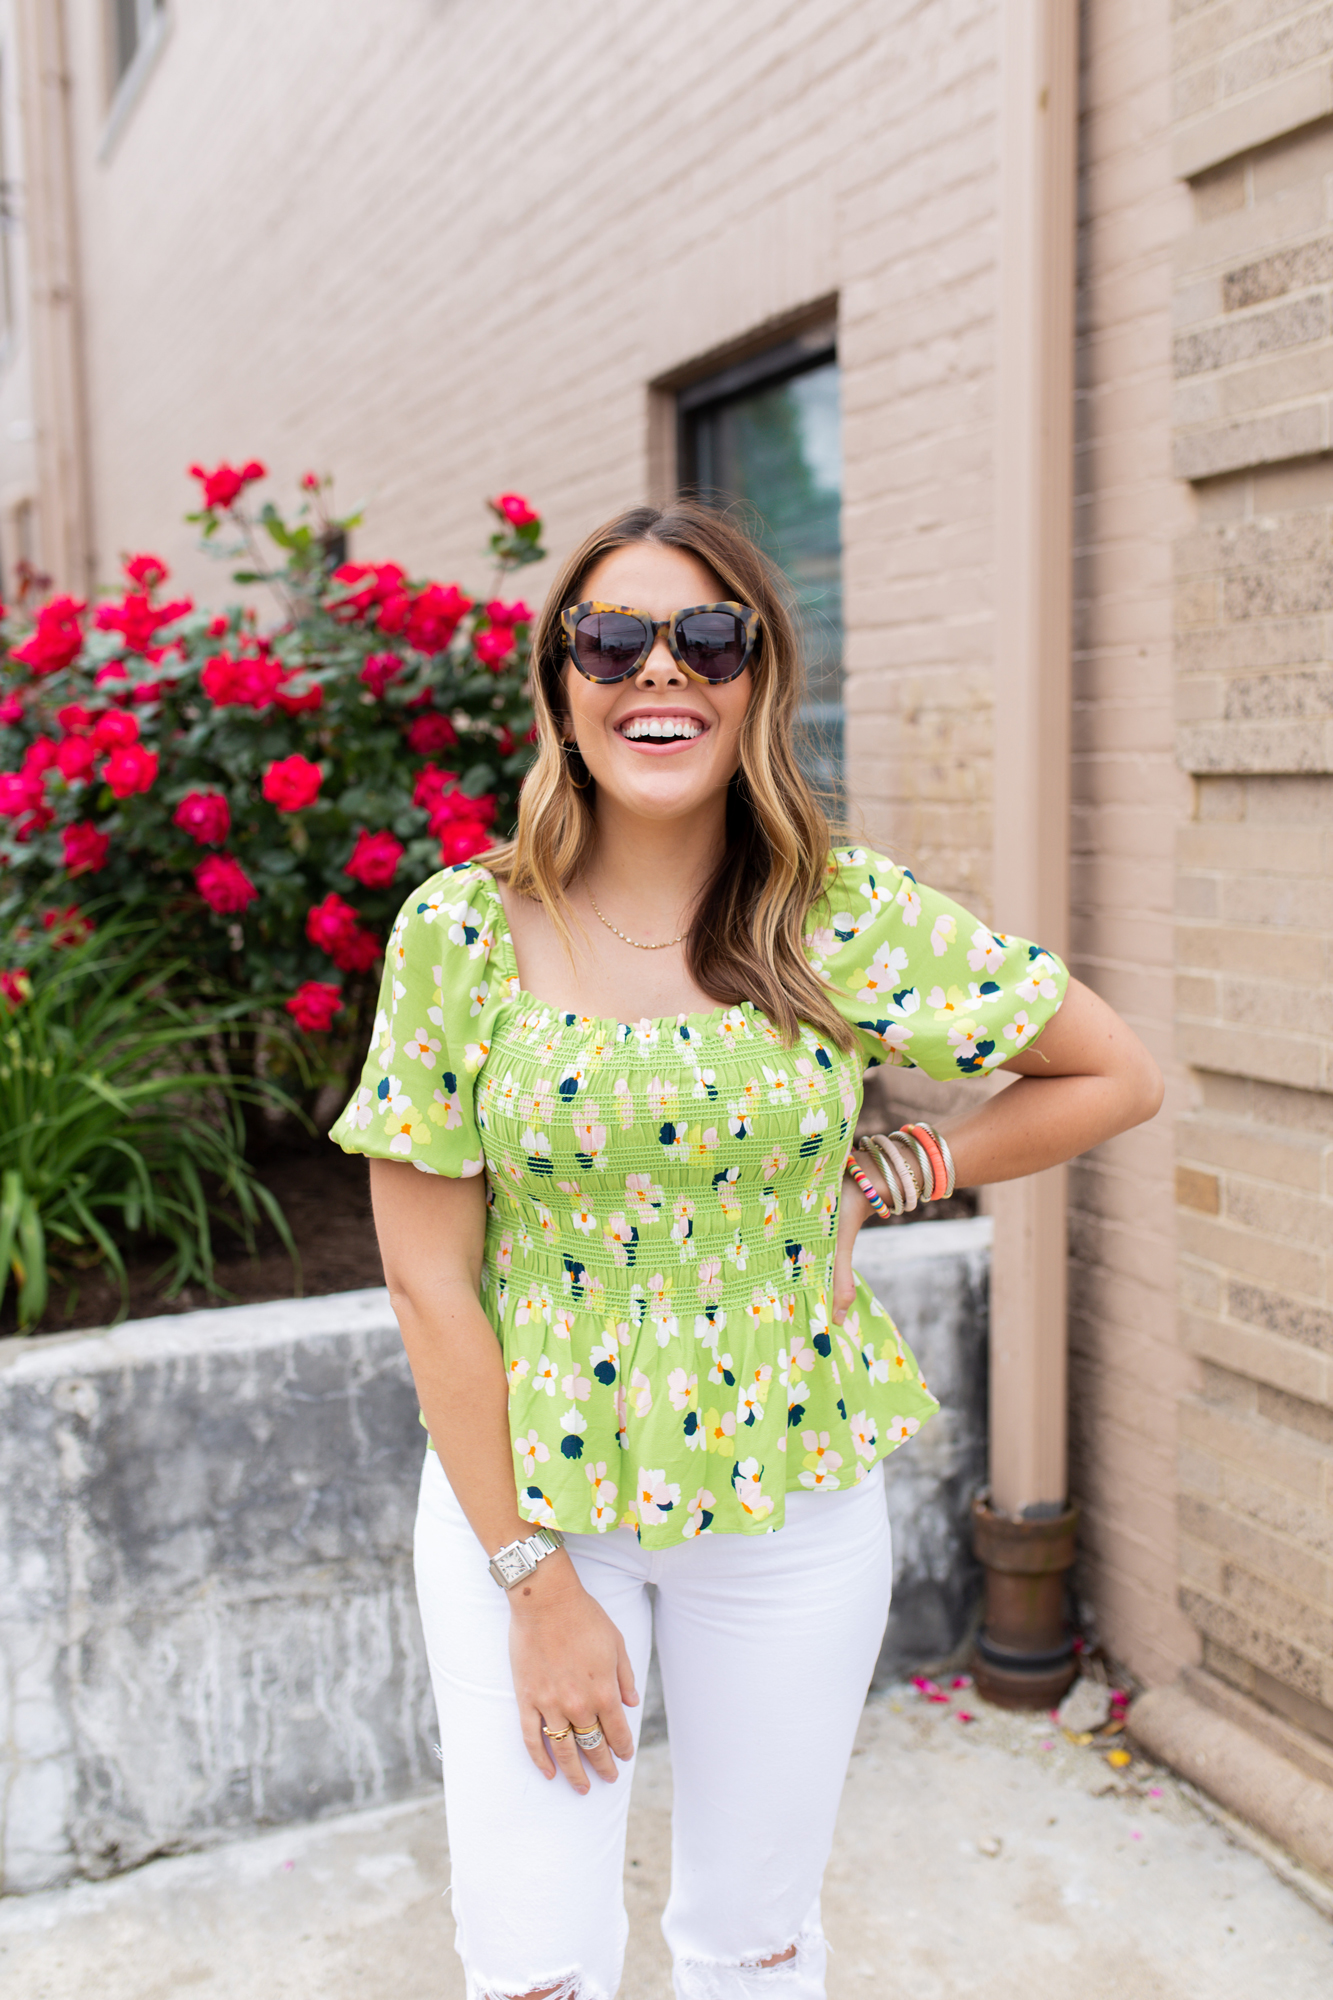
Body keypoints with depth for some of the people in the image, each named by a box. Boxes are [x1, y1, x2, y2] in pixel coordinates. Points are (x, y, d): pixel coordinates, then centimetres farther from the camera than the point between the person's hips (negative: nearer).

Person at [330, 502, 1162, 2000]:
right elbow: (429, 1276, -9)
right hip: (521, 1487, 0)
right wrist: (535, 1582, -9)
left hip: (791, 1491, 1)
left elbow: (1117, 1076, 2)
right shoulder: (462, 927, -11)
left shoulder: (851, 918, -9)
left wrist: (879, 1180, -6)